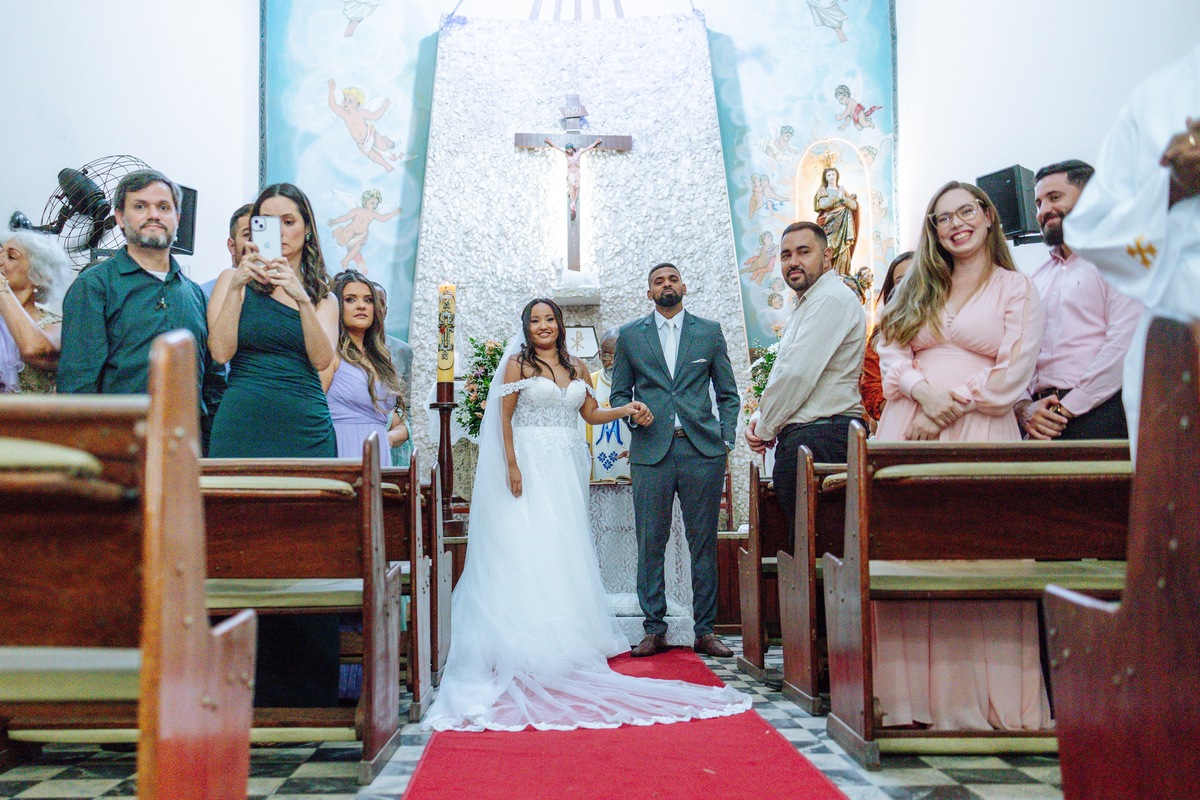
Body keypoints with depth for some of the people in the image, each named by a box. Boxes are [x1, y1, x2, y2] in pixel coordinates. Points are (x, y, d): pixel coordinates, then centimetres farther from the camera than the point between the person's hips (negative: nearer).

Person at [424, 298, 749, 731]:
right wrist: (511, 465, -13)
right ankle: (531, 641, -4)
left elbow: (590, 413, 20)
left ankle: (568, 636, 9)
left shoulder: (577, 368, 15)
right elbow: (504, 418, -4)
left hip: (567, 465, 4)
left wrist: (626, 409, 4)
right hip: (531, 463, -4)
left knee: (567, 547, 3)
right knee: (531, 548, -7)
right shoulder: (518, 364, 2)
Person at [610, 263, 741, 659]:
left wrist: (726, 438, 3)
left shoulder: (709, 331, 12)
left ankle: (705, 630, 12)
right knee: (650, 544, 0)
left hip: (702, 449, 0)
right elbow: (619, 393, 14)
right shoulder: (630, 335, 12)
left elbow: (728, 393, 14)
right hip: (651, 451, 0)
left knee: (704, 542, 3)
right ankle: (654, 630, 11)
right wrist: (632, 414, -7)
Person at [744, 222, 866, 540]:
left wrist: (765, 429, -6)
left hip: (819, 439, -10)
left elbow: (798, 374, -18)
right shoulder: (807, 304, 23)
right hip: (803, 437, 10)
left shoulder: (830, 298, -11)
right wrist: (760, 418, 8)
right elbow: (784, 374, 26)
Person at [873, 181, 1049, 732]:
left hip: (979, 432, -3)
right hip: (908, 429, 4)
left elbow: (1011, 375, -2)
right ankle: (916, 693, 4)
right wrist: (924, 391, -10)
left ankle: (988, 700, 2)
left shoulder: (1016, 289, 8)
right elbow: (890, 351, 8)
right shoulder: (917, 289, 20)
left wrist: (949, 408, -10)